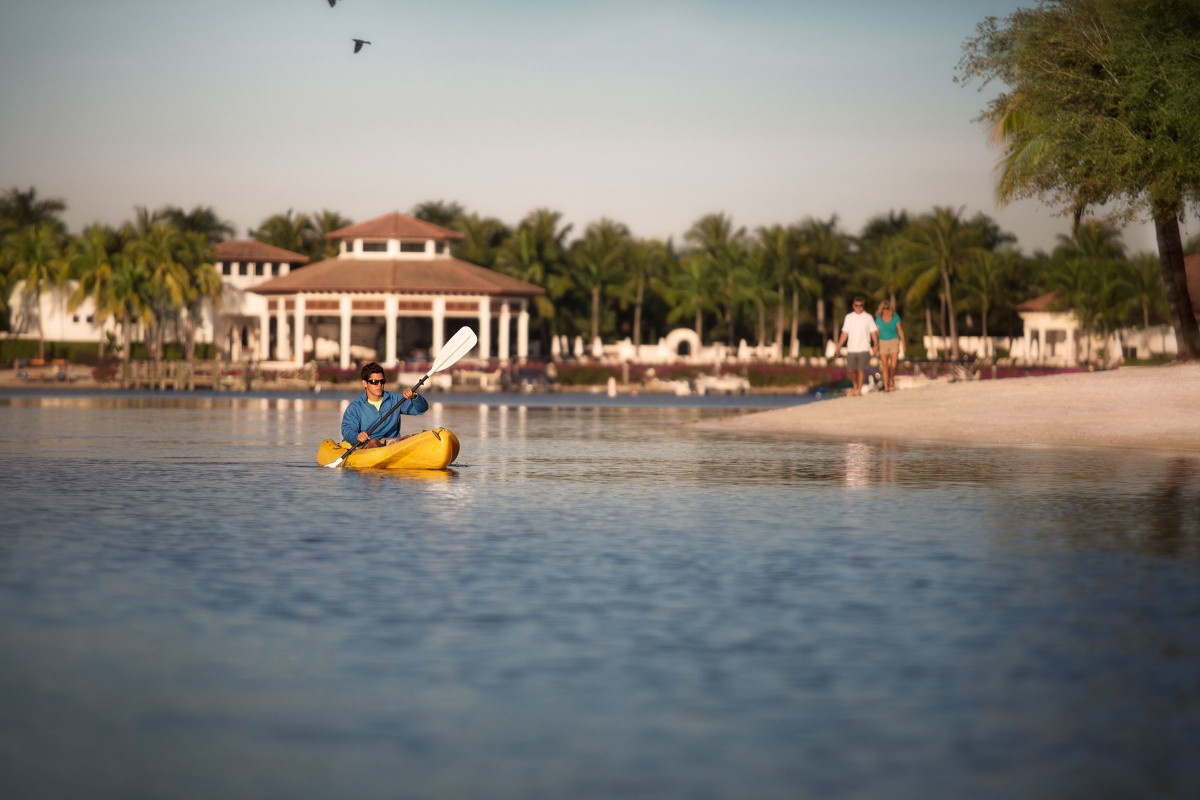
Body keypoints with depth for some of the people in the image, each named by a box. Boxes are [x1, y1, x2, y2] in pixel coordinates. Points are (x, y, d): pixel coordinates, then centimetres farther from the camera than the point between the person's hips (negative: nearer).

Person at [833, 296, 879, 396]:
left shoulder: (868, 317, 3)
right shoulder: (848, 317, 8)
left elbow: (873, 332, 1)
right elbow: (844, 334, 10)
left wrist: (875, 345, -12)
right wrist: (838, 347, 5)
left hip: (864, 349, -2)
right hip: (851, 349, 2)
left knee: (861, 370, -6)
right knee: (852, 370, 3)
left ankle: (859, 389, 4)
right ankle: (855, 386, 27)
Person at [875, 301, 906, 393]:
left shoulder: (895, 317, -2)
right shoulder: (879, 319, 0)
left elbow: (900, 330, 3)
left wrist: (903, 344, 1)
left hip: (894, 341, -1)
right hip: (883, 343, 1)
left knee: (893, 366, -6)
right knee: (885, 366, -4)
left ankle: (892, 381, 22)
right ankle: (886, 386, 2)